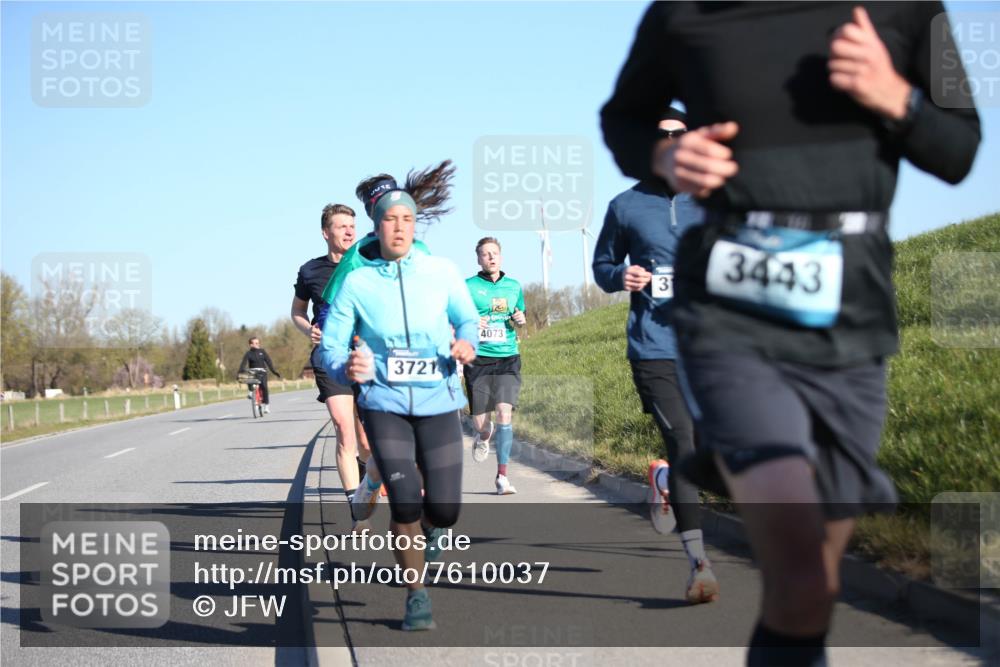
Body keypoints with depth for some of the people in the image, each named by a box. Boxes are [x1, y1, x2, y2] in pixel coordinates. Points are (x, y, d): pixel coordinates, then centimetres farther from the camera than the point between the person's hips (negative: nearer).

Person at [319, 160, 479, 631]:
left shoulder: (441, 272, -1)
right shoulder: (356, 283, -3)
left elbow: (467, 318, 14)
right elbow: (330, 345, 1)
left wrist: (466, 342, -9)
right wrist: (347, 368, -22)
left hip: (438, 402, 1)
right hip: (385, 404, -1)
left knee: (444, 511, -4)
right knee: (404, 502, -15)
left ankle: (427, 525, 37)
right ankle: (416, 596, 7)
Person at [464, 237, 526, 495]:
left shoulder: (514, 286, 11)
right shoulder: (468, 287, 0)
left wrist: (520, 320, 2)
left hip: (508, 358, 2)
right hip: (478, 359, -2)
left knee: (504, 412, -16)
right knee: (480, 422, 1)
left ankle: (502, 476, -10)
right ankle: (484, 436, 41)